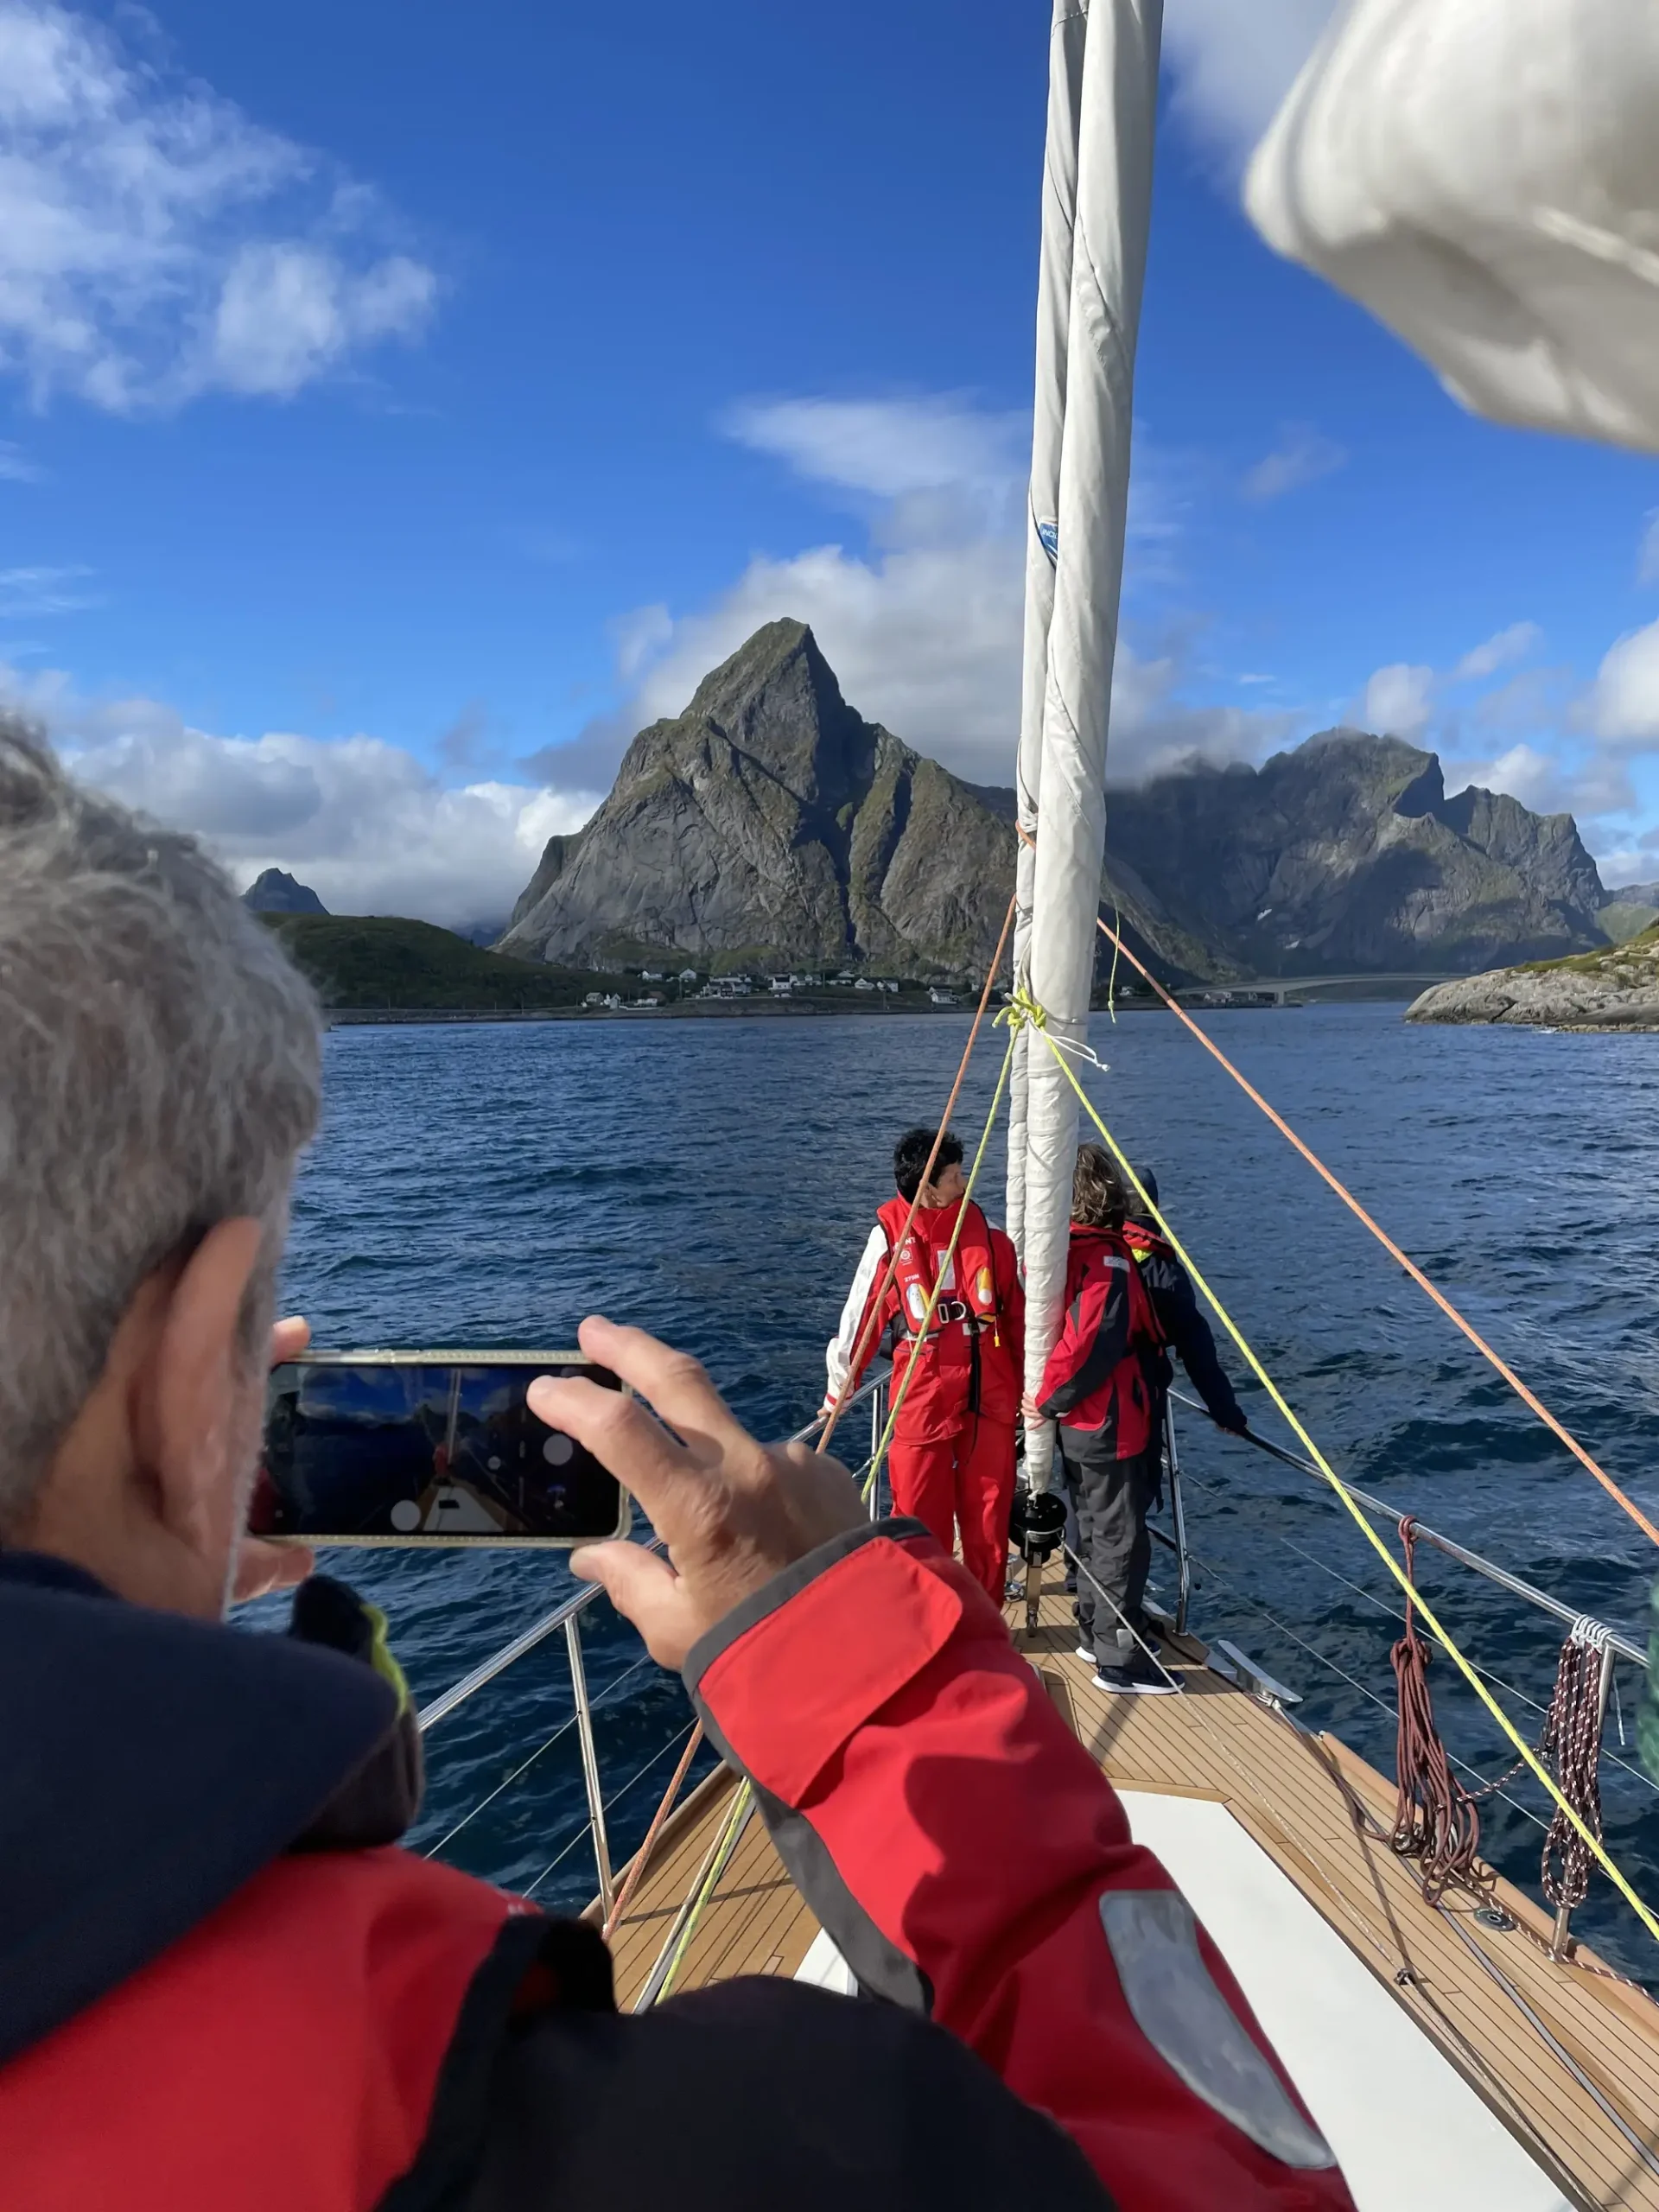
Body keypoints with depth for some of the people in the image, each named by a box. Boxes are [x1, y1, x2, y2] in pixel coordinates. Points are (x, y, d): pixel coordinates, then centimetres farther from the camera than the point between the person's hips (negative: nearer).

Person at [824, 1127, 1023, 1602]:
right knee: (921, 1523, 6)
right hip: (921, 1399, -3)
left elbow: (1018, 1315, 6)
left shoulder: (987, 1237, -2)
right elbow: (860, 1315, -2)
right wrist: (839, 1386, 4)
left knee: (989, 1515, 13)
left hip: (989, 1398, 3)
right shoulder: (890, 1240, -9)